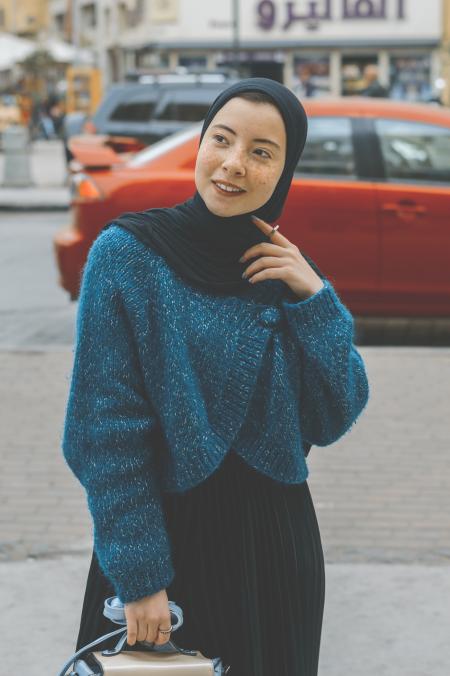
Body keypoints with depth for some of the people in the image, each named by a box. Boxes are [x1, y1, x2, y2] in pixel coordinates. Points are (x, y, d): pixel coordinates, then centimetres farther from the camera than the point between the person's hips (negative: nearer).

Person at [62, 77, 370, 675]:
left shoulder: (294, 273, 3)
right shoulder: (127, 253, -11)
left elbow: (334, 422, -1)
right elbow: (108, 427, -13)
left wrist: (314, 299, -12)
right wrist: (139, 576, -16)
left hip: (277, 540, 4)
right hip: (169, 532, -4)